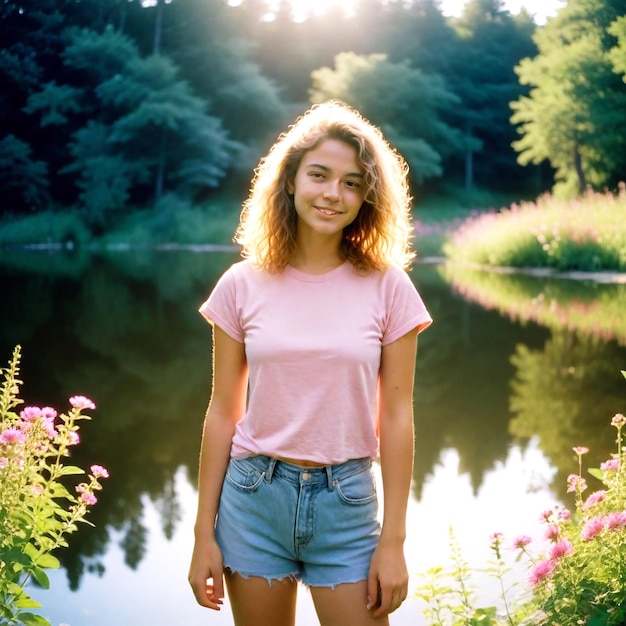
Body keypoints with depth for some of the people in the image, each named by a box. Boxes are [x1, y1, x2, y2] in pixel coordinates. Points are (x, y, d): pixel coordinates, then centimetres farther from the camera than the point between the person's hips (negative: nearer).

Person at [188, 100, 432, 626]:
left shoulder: (387, 288, -3)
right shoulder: (243, 286, -1)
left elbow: (396, 416, -2)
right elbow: (223, 412, 2)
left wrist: (393, 541, -4)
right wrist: (204, 533, 2)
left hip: (346, 502, -1)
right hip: (254, 497, 1)